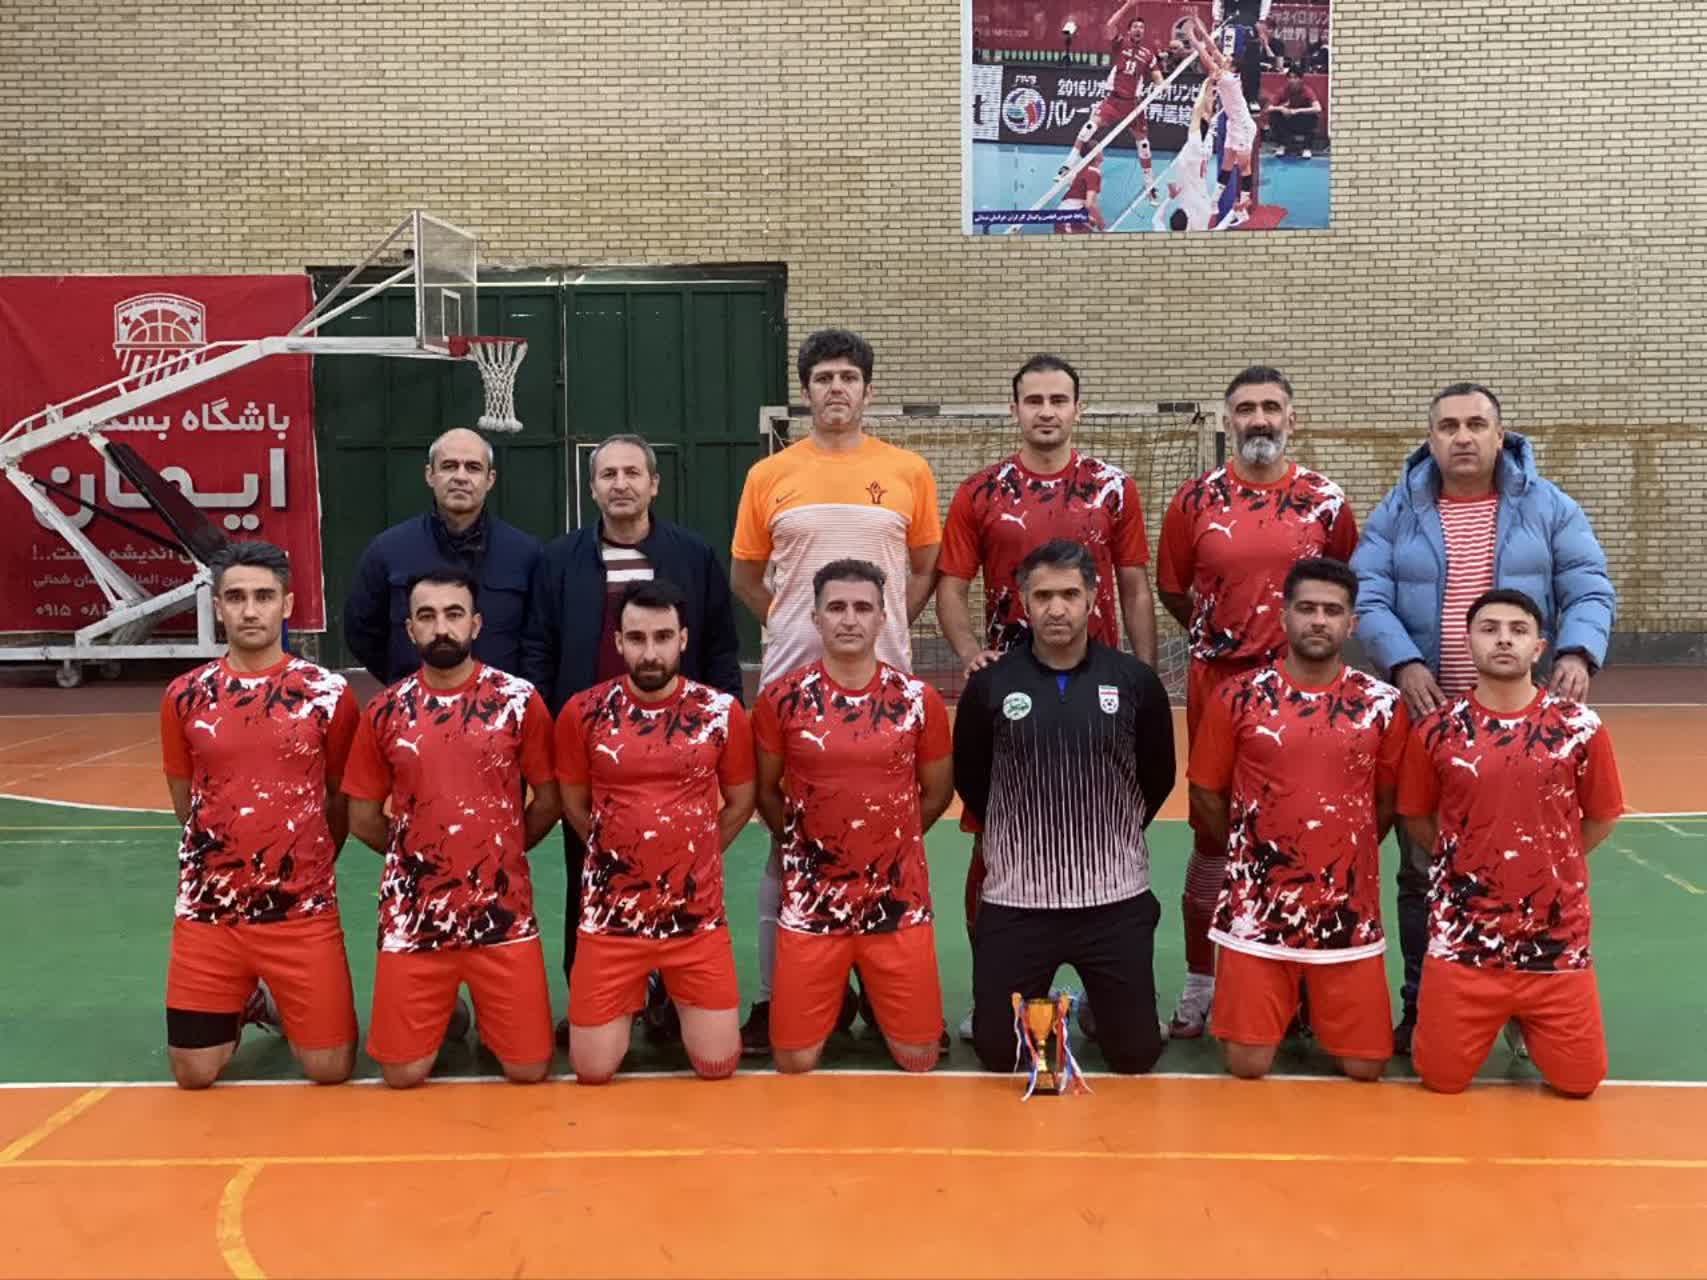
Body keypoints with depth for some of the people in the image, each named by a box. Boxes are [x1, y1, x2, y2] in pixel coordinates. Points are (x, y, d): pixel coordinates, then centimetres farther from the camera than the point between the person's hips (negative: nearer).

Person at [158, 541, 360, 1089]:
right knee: (194, 1074, 3)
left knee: (329, 1069, -2)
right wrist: (230, 856, 11)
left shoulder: (328, 693, -4)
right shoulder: (185, 696, 1)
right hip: (208, 909, 2)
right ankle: (247, 1005, 34)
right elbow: (184, 802, 12)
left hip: (303, 909, -1)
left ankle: (280, 1003, 29)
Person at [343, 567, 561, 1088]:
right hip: (413, 917, 1)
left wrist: (500, 852, 8)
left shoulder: (520, 699, -3)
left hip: (503, 912, -1)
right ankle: (447, 1014, 34)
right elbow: (363, 819, 8)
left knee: (529, 1069, 1)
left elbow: (548, 801, 5)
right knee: (402, 1073, 2)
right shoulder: (384, 711, 0)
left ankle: (483, 1009, 33)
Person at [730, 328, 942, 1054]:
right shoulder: (769, 475, 4)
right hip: (791, 680, 0)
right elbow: (744, 575, 11)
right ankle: (773, 993, 11)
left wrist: (890, 625, 2)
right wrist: (790, 623, 2)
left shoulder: (909, 472, 5)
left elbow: (927, 568, 12)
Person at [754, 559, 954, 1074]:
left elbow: (937, 792, 10)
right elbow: (766, 791, 8)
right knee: (795, 1062, 3)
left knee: (918, 1059, 6)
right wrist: (805, 845, 9)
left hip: (899, 905, 1)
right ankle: (838, 999, 33)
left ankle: (873, 996, 35)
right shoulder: (781, 698, -5)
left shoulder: (919, 699, -3)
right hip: (811, 904, 0)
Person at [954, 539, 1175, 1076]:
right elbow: (968, 780, 9)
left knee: (1136, 1054, 6)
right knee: (998, 1052, 4)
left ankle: (1091, 1009, 39)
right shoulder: (989, 685, -4)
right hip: (1015, 899, 0)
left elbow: (1159, 777, 10)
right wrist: (1015, 836, 10)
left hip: (1116, 897, 0)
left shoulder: (1136, 680, -3)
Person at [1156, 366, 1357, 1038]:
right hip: (1217, 686, 0)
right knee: (1212, 832, 7)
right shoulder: (1196, 499, 2)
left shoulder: (1327, 500, 2)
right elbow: (1171, 589, 9)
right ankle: (1200, 983, 17)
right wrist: (1219, 633, 8)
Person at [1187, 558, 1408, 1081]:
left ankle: (1317, 1005, 35)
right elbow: (1207, 793, 5)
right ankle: (1288, 1003, 33)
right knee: (1248, 1065, 1)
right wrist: (1252, 854, 9)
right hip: (1257, 910, -1)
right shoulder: (1238, 697, -4)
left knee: (1366, 1067, 4)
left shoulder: (1383, 705, 0)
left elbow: (1389, 803, 12)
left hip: (1349, 913, 1)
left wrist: (1343, 858, 12)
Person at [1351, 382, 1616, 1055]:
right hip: (1428, 716, 0)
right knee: (1424, 867, 6)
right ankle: (1422, 1006, 18)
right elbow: (1367, 598, -4)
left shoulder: (1548, 506, 5)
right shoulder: (1398, 513, 5)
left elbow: (1590, 590, 0)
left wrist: (1577, 653, -20)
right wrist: (1403, 663, -21)